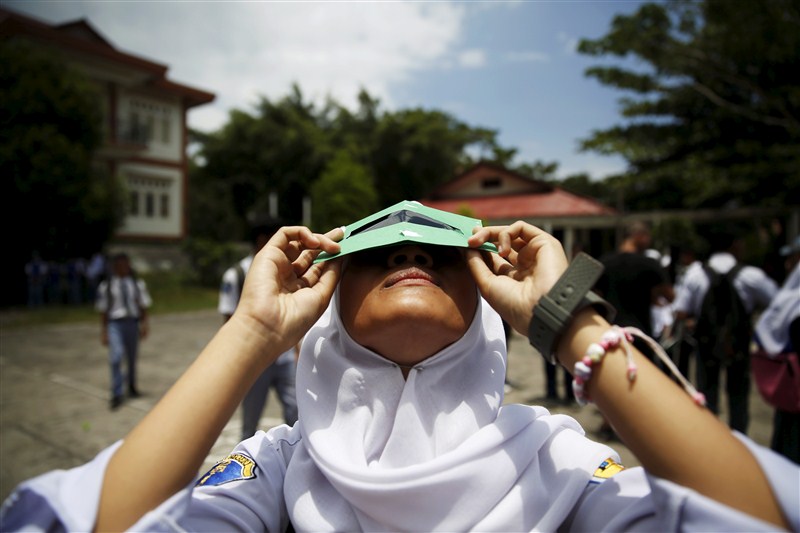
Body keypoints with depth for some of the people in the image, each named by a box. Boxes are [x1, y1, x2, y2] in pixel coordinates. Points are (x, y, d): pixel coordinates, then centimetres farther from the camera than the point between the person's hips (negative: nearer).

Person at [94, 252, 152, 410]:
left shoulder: (137, 283, 5)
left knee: (132, 357, 11)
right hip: (114, 323, -2)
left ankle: (132, 387, 31)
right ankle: (117, 394, -6)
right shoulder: (106, 285, -1)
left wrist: (144, 323, 0)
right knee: (116, 356, -15)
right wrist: (103, 331, 2)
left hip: (133, 322, 2)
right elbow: (103, 309, 3)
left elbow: (143, 305, 9)